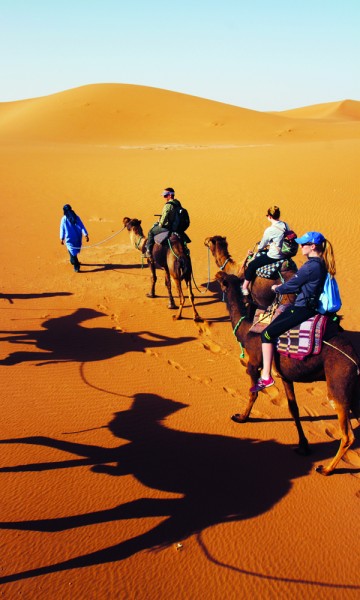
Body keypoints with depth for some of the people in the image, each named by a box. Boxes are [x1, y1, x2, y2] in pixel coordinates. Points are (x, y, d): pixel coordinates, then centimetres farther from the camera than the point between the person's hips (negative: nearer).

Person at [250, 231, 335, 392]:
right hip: (310, 305, 10)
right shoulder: (321, 264, 8)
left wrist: (277, 288, 6)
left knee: (267, 334, -12)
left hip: (302, 310, -10)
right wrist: (282, 287, 7)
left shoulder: (310, 266, -21)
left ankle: (266, 377, -10)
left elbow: (291, 286, -13)